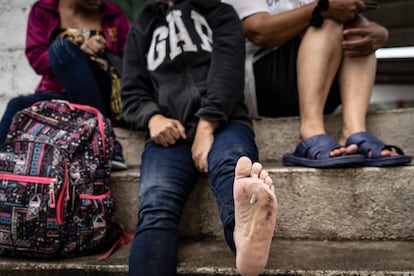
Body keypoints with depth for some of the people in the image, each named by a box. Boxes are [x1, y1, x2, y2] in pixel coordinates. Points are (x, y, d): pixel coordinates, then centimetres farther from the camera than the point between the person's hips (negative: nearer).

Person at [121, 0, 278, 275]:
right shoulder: (141, 28, 32)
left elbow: (227, 68, 4)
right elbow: (132, 92, 22)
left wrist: (207, 125, -14)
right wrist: (152, 118, -4)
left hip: (222, 122, 0)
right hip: (169, 131, 1)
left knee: (231, 167, -37)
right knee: (156, 208, -29)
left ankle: (245, 231, -69)